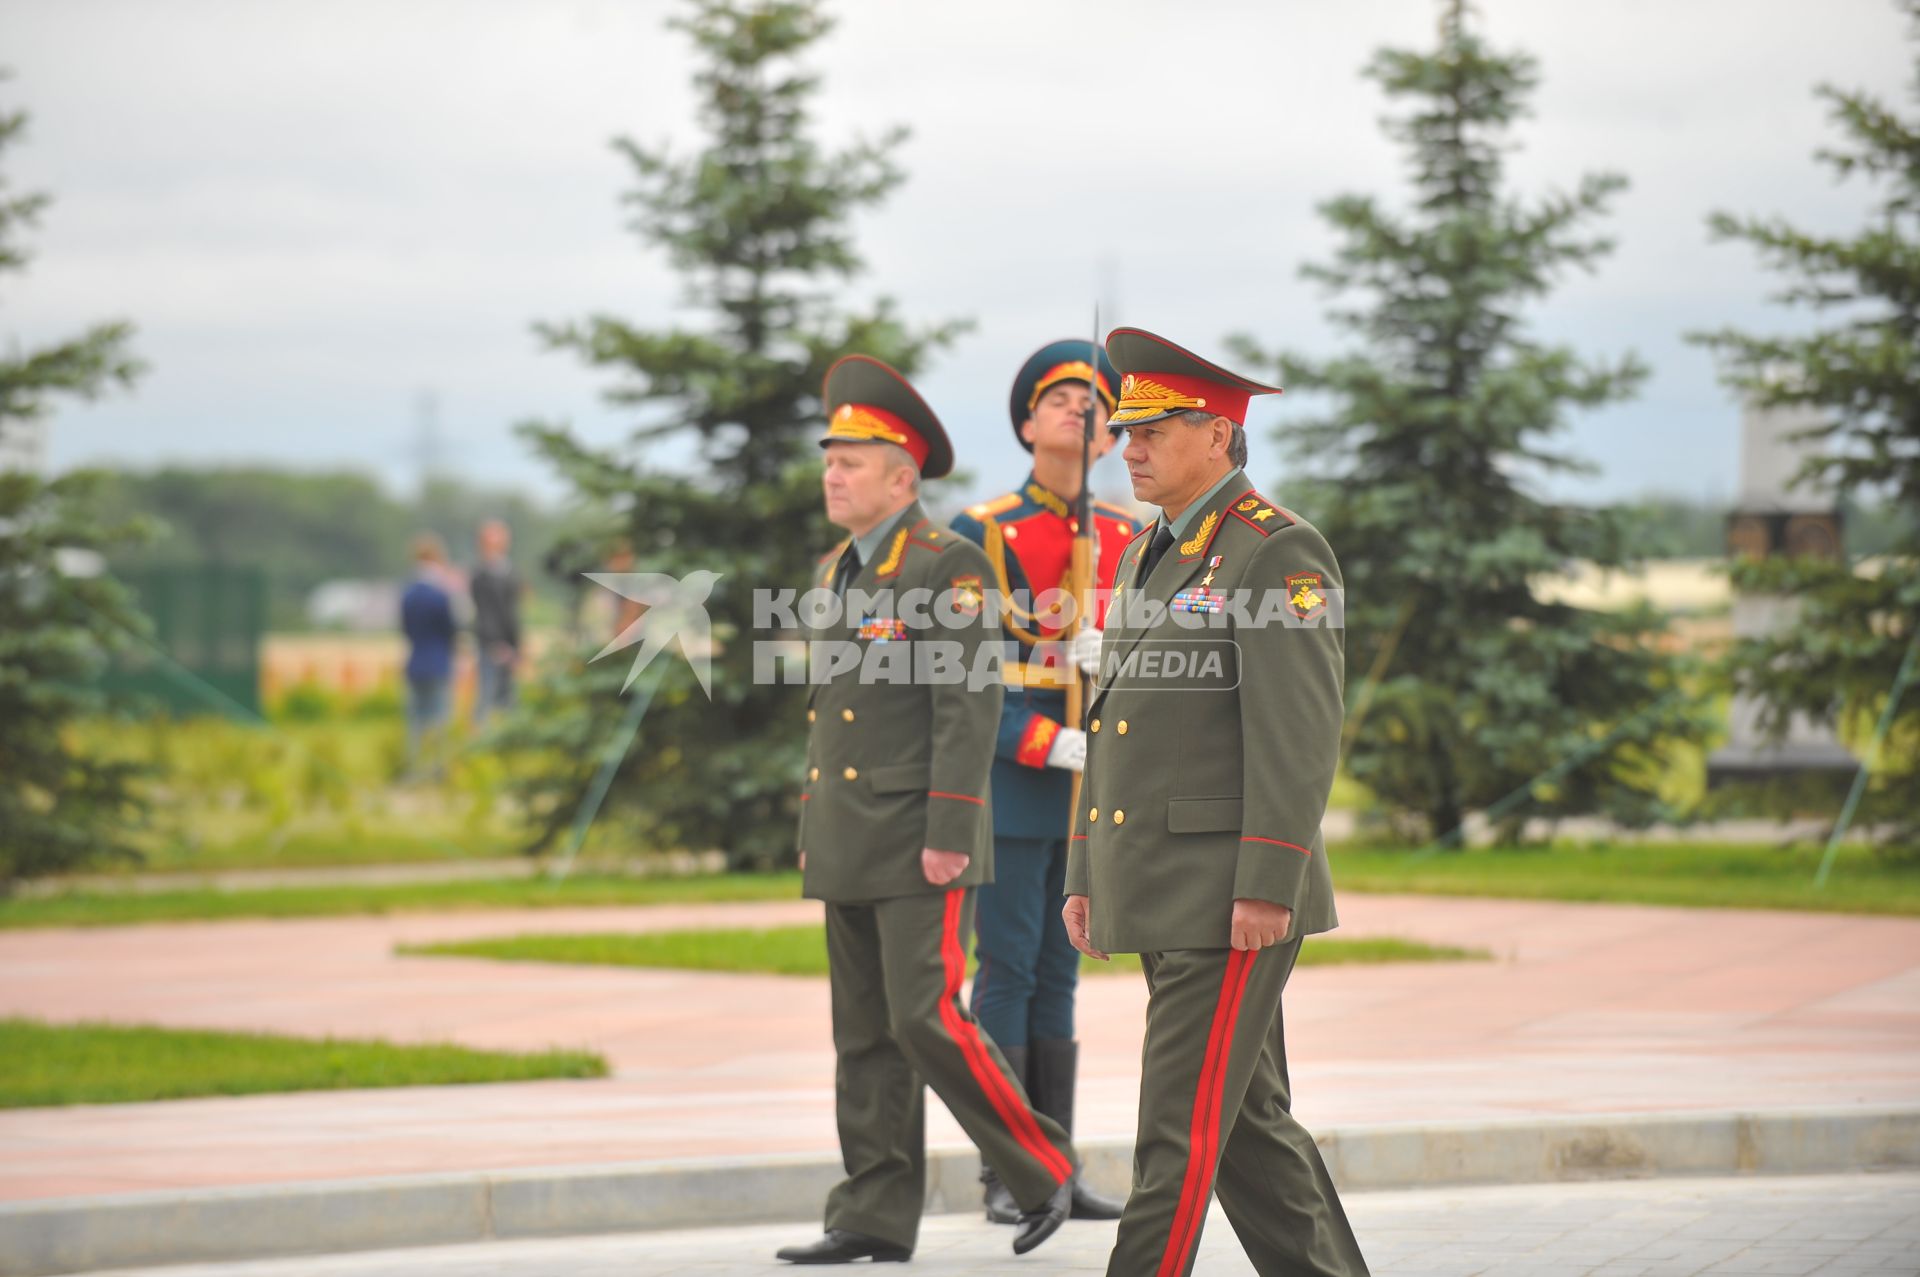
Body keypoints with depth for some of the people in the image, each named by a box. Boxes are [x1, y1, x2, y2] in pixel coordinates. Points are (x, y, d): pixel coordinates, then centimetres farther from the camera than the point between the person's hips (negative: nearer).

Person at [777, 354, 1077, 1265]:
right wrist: (812, 834, 19)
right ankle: (877, 1217, 9)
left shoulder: (949, 568, -11)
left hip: (921, 845, -8)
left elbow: (970, 707, -16)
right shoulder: (835, 572, 15)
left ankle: (1040, 1169, 3)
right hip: (849, 847, 8)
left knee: (927, 1020, -12)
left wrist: (948, 836, -21)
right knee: (865, 1036, 6)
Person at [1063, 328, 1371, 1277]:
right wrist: (1085, 876, 16)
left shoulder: (1280, 554, -11)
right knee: (1248, 1122, 11)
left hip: (1233, 895, -9)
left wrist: (1267, 887, -22)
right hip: (1157, 895, 9)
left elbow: (1300, 731, -17)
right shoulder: (1146, 558, 17)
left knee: (1184, 1123, -9)